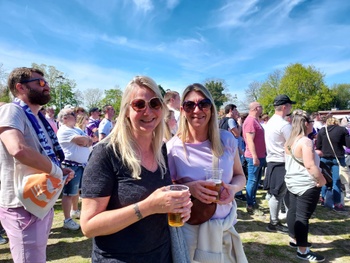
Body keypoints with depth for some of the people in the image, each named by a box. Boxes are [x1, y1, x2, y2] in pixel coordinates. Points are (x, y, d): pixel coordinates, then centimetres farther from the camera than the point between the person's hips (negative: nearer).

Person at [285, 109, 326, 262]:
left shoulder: (290, 141, 8)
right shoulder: (305, 141, -20)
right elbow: (310, 165, -27)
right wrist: (321, 180, -15)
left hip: (292, 182, 9)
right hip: (306, 185, -9)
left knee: (293, 211, 17)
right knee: (303, 216, -2)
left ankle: (294, 240, 32)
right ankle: (302, 251, 7)